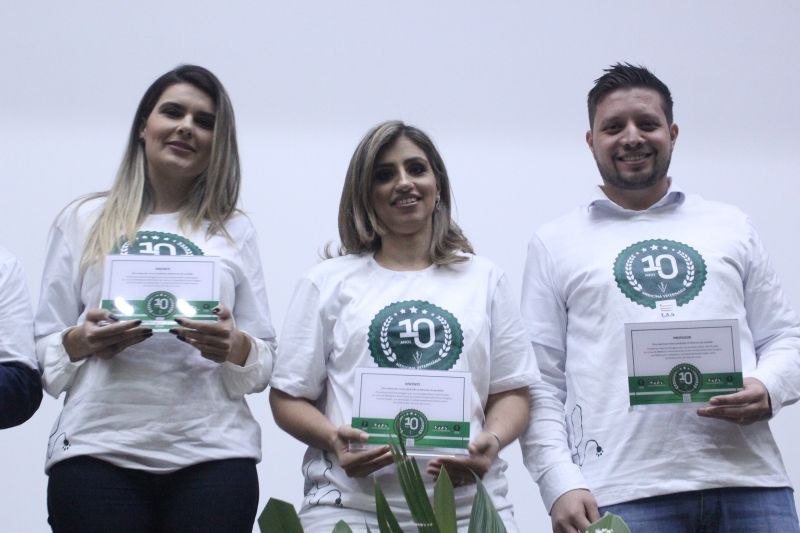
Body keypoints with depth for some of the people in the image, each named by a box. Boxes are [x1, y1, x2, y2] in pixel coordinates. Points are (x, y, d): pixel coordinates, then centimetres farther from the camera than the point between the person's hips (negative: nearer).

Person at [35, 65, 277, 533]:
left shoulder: (234, 231, 15)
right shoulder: (84, 221, 14)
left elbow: (265, 363, 11)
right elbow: (45, 351, 11)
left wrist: (234, 346, -10)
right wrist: (81, 341, -10)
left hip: (211, 454, 1)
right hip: (97, 451, 0)